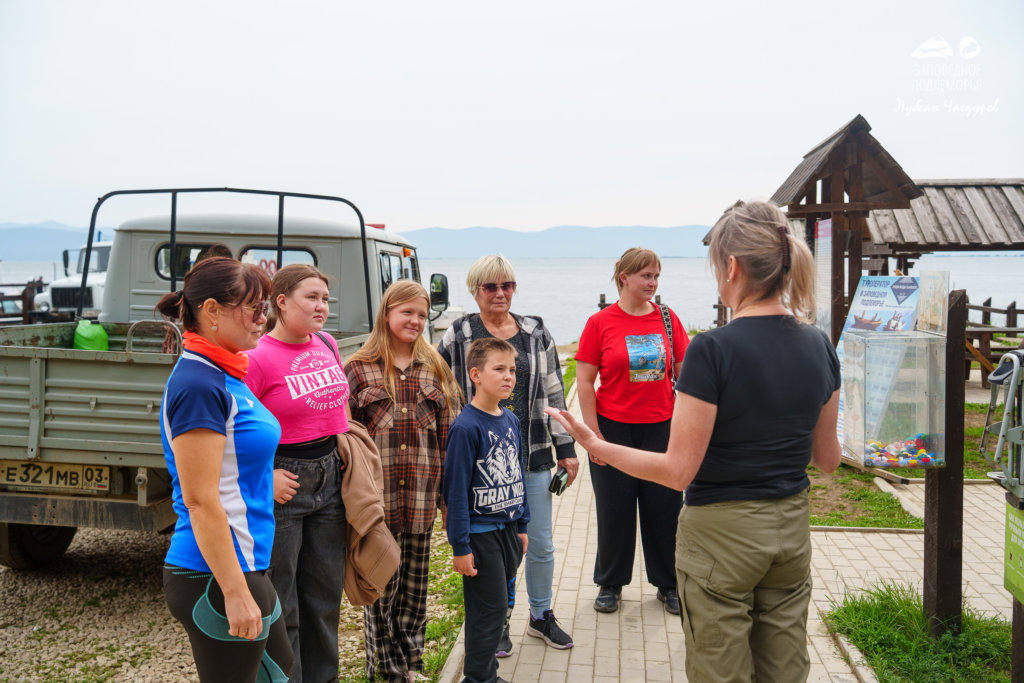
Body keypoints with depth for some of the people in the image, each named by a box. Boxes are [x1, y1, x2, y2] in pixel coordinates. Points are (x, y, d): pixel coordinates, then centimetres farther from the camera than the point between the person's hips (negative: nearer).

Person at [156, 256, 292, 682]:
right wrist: (235, 593, -21)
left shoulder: (223, 375, 10)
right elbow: (200, 500, -23)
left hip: (245, 567, 10)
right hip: (217, 578, -10)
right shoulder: (198, 385, -20)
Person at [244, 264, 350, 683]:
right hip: (283, 482, -7)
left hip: (329, 475, 7)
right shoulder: (258, 358, -16)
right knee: (280, 603, 6)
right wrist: (264, 478, -20)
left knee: (326, 592, 18)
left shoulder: (327, 345, 6)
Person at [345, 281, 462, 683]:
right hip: (377, 495, -2)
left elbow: (450, 433, 9)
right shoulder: (358, 370, 1)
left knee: (415, 583, 12)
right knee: (381, 582, 5)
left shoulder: (435, 369, 9)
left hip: (422, 496, 3)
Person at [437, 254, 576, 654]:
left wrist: (566, 448, 8)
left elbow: (554, 393, 9)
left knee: (541, 543, 12)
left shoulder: (536, 333, 6)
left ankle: (541, 616, 33)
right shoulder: (457, 338, -2)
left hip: (534, 455, 3)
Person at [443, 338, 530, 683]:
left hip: (508, 530, 7)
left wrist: (522, 525, 16)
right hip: (481, 534, -7)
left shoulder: (511, 420, 4)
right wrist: (460, 546, -16)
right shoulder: (465, 427, -18)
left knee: (500, 605, 15)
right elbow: (455, 490, -17)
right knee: (489, 609, 1)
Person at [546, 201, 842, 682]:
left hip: (721, 533, -6)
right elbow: (827, 458, 7)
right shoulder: (819, 346, -2)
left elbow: (678, 470, -19)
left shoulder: (714, 349, -21)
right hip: (790, 530, 6)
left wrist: (595, 446, -9)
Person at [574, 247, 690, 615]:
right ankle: (610, 584, 28)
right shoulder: (600, 323, -4)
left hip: (661, 428, 2)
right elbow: (584, 382, -4)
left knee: (665, 509, 9)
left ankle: (668, 585, 28)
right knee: (614, 511, 9)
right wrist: (593, 433, -8)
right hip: (614, 428, -2)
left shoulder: (667, 318, 3)